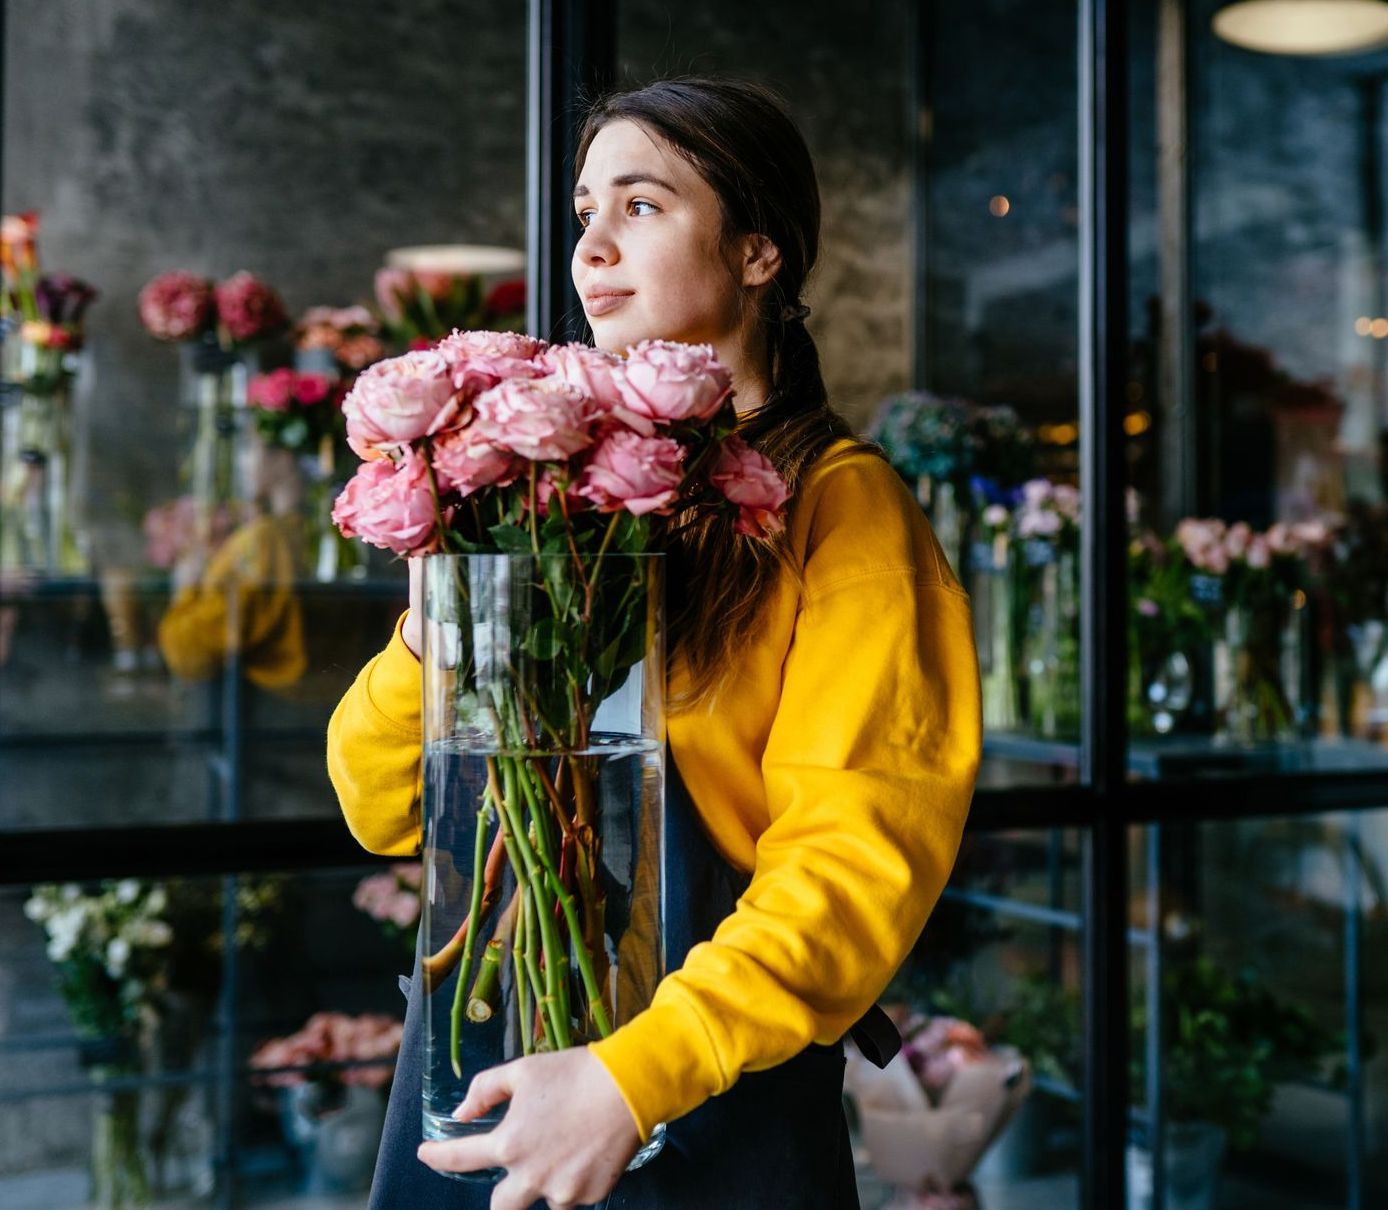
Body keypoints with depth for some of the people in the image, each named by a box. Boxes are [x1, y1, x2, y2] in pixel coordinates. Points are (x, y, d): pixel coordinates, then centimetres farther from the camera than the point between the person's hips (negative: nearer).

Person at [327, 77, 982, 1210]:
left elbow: (861, 853, -15)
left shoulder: (835, 501, -7)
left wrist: (635, 1074, -23)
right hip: (475, 1073, 5)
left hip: (707, 1112, -4)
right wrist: (429, 636, -14)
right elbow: (383, 808, 5)